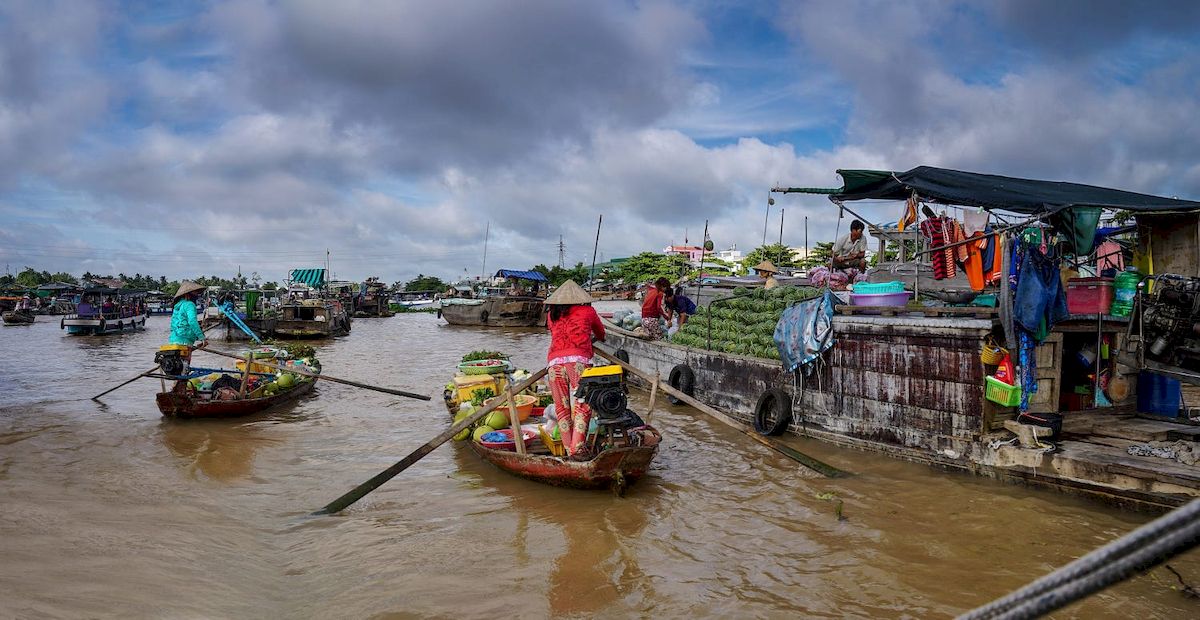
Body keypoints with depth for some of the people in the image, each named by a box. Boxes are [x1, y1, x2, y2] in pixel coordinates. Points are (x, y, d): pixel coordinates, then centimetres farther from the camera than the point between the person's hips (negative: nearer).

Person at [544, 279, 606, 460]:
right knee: (582, 405, -5)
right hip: (579, 360, -3)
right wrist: (599, 338, 60)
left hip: (554, 362, 3)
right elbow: (600, 332, 37)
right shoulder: (587, 311, 20)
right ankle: (577, 448, -13)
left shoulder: (551, 315, 24)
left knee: (562, 408, 7)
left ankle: (569, 449, 8)